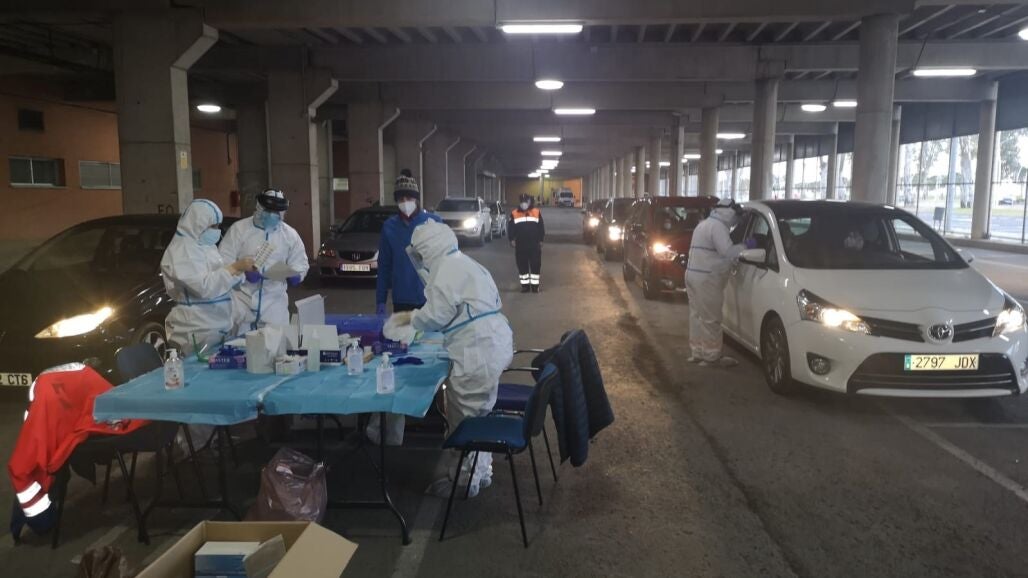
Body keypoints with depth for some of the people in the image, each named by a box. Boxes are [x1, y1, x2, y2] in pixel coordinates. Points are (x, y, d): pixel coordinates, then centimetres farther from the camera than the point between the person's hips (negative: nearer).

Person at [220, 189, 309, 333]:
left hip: (274, 300, 2)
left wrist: (295, 275, -10)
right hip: (241, 297, -2)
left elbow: (300, 263, 12)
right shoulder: (239, 228, -4)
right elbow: (224, 261, -7)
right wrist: (243, 273, -24)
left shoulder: (290, 234, 5)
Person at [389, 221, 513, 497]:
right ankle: (482, 472, 30)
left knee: (465, 420, 1)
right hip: (493, 346, 10)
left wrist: (410, 317, 4)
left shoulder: (446, 269, -12)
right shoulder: (465, 264, 20)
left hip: (477, 353, -10)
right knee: (479, 415, 19)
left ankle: (467, 482, 11)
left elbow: (437, 315, -14)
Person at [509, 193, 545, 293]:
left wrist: (540, 240, 3)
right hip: (520, 245, 1)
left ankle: (535, 285, 10)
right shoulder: (514, 213, 4)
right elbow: (511, 228, 7)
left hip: (534, 244, -1)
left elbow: (541, 228, 6)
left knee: (535, 265, 1)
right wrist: (512, 239, -2)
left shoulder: (537, 212, 3)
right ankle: (525, 285, 15)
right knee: (522, 265, 5)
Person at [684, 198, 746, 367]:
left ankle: (698, 352, 15)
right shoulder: (717, 226, -11)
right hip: (706, 277, -10)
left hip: (693, 273, 10)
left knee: (697, 315, 11)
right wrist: (745, 246, -6)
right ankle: (712, 355, -2)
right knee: (710, 318, -6)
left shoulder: (704, 224, 23)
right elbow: (727, 251, -20)